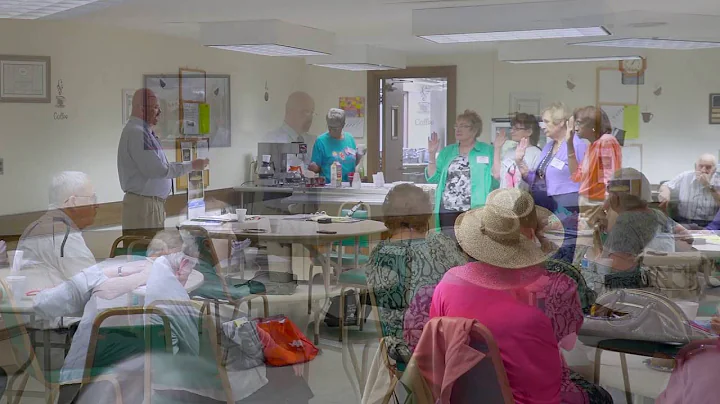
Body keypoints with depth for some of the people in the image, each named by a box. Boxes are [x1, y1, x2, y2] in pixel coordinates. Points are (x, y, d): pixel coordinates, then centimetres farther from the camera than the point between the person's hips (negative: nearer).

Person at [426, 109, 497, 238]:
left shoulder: (487, 151, 3)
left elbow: (496, 181, -3)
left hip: (475, 213, -3)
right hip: (447, 213, 3)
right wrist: (432, 154, 0)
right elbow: (433, 178, 9)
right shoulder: (447, 151, 14)